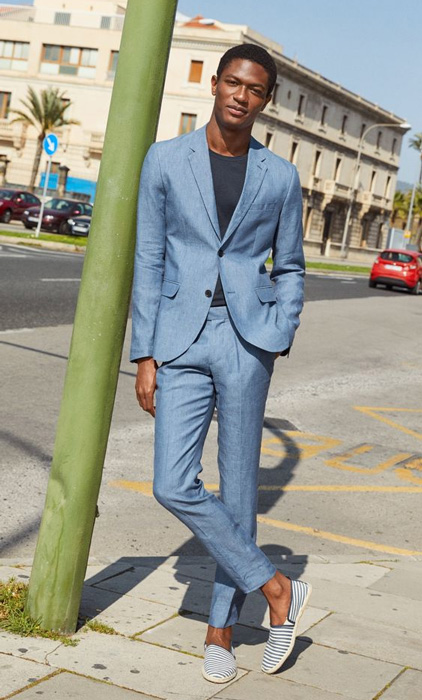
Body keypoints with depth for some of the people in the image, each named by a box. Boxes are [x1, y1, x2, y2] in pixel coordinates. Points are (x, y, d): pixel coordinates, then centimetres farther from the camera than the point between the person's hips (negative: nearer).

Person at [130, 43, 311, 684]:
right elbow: (148, 263, 5)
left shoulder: (280, 177, 6)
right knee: (174, 487, -9)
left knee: (237, 490, 3)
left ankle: (221, 631, 19)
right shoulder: (165, 161, 5)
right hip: (181, 342, 1)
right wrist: (144, 357, 1)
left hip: (247, 340, 0)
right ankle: (277, 589, 8)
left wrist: (279, 341, -1)